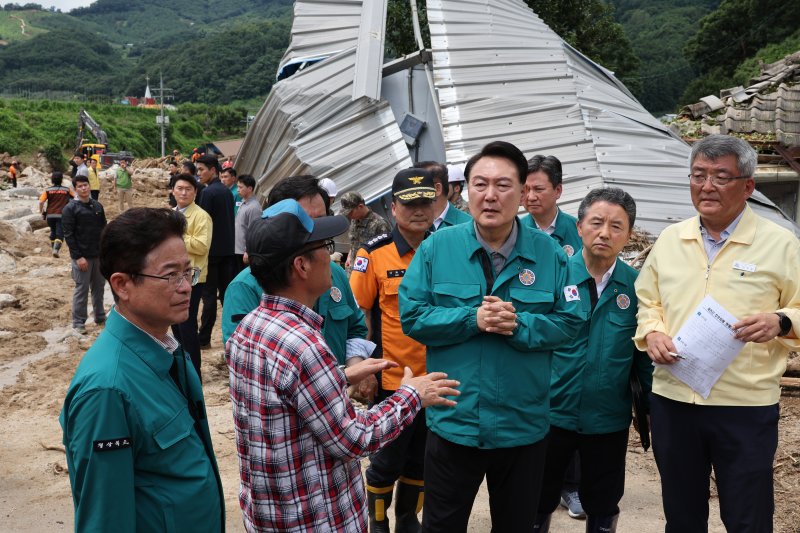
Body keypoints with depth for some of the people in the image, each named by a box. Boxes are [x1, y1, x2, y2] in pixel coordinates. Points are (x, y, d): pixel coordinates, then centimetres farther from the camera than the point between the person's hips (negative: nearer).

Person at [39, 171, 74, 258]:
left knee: (53, 230, 24)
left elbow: (41, 202, -9)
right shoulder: (67, 190, 0)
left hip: (50, 215, 3)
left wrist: (41, 211, 4)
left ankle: (53, 245, 39)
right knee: (60, 234, -4)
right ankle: (56, 249, -22)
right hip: (61, 215, -2)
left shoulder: (48, 190, -1)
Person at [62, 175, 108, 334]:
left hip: (99, 255, 5)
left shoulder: (97, 206, 8)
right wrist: (78, 257, -16)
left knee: (99, 287, 12)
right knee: (82, 289, 0)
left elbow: (104, 229, 14)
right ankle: (78, 322, 10)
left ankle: (100, 317, 24)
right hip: (82, 256, -5)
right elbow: (68, 235, -11)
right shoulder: (70, 209, -8)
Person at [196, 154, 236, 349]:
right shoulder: (227, 192, 11)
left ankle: (204, 338, 1)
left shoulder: (208, 192, -14)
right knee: (227, 292, 11)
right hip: (228, 249, 7)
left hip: (212, 250, -7)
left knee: (209, 295, -4)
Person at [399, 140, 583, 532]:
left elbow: (569, 321, -5)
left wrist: (518, 324, -22)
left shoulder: (548, 253, -4)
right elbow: (411, 317, -7)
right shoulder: (436, 247, -5)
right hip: (453, 422, 0)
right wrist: (472, 319, -20)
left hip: (523, 425, 1)